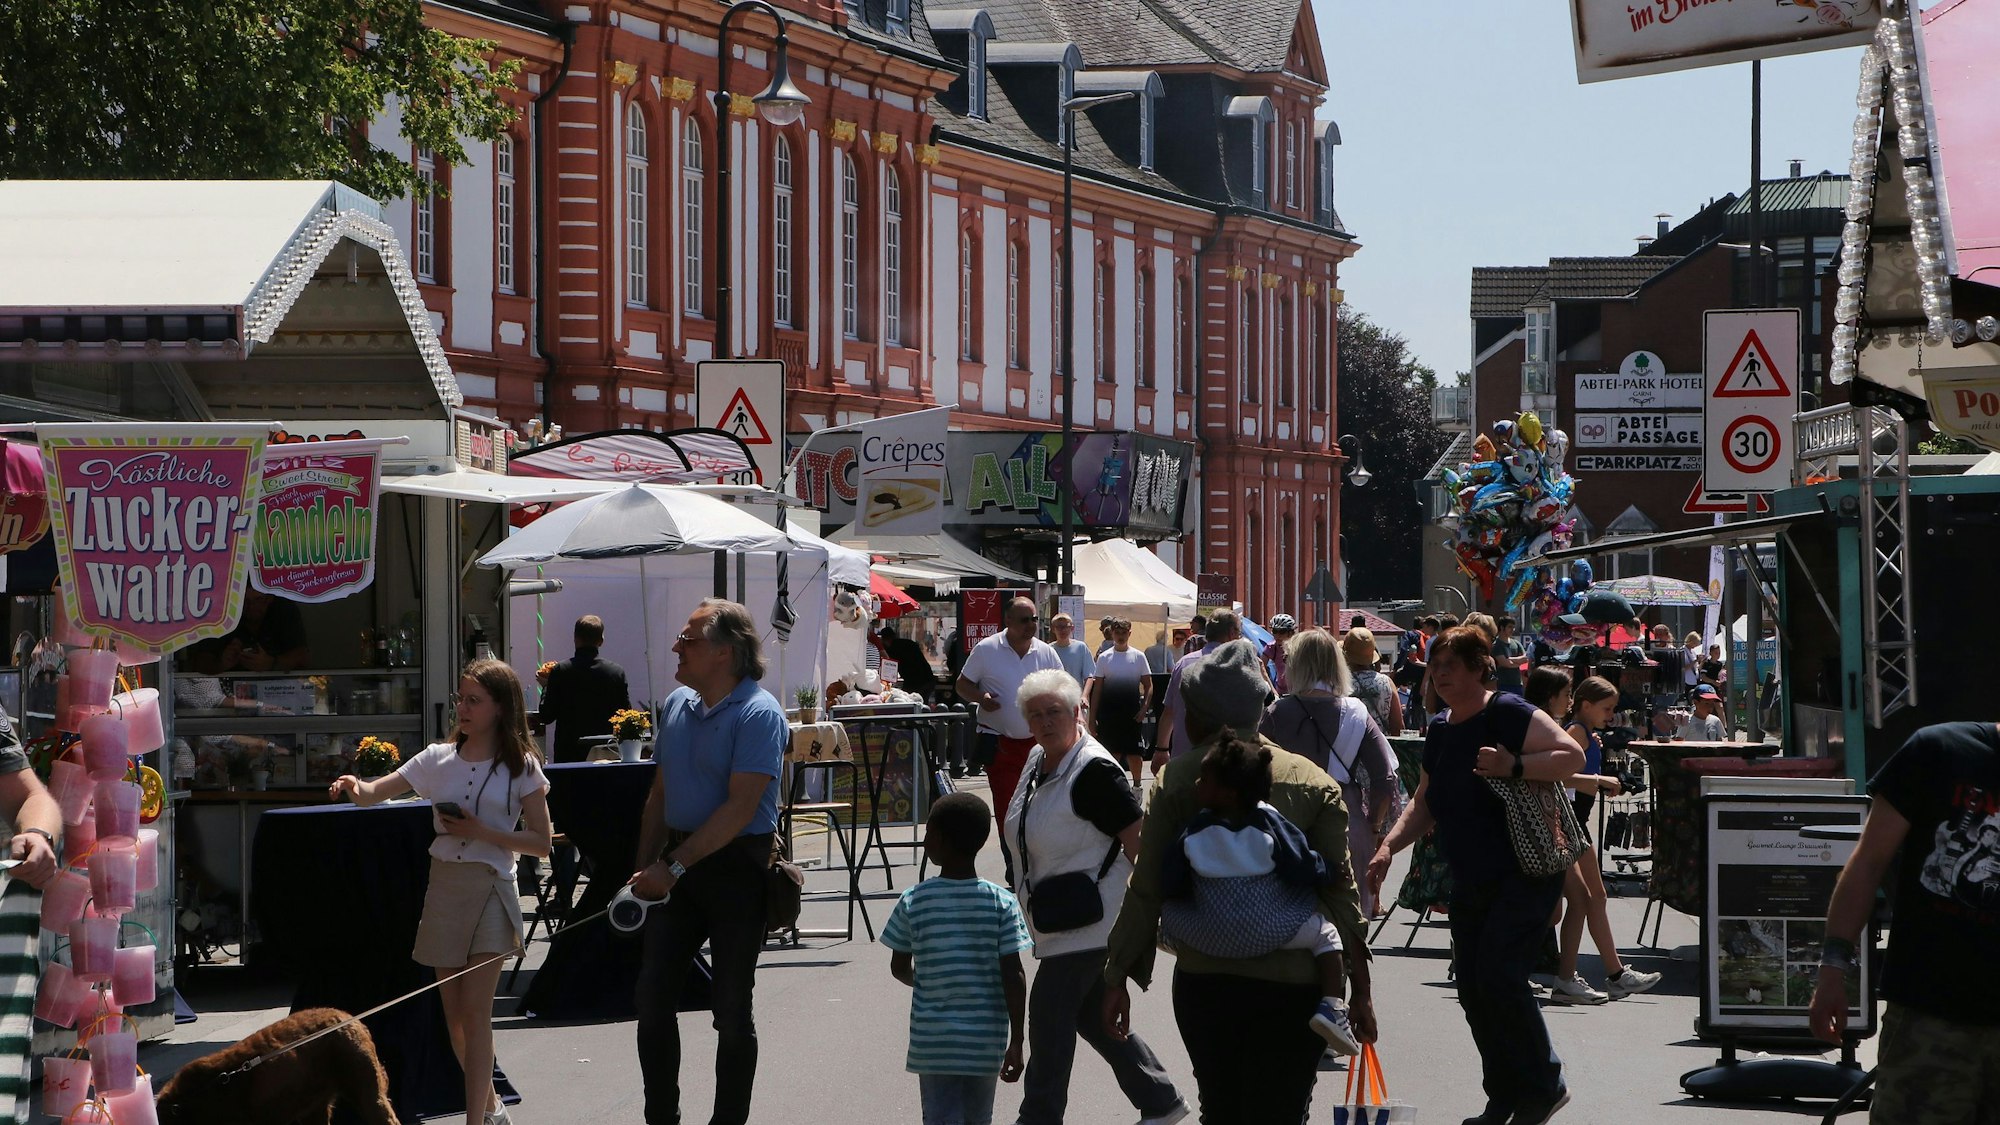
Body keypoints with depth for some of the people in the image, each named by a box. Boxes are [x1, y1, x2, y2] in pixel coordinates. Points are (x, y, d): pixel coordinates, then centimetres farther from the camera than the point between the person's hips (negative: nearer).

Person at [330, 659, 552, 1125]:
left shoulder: (521, 767, -3)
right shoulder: (439, 759, 5)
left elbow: (541, 843, -4)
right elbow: (375, 793, -1)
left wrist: (482, 832, -15)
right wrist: (354, 787, -24)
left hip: (490, 889, -4)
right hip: (444, 885, 4)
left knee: (474, 1011, -12)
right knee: (454, 1015, 8)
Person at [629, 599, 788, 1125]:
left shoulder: (759, 715, -14)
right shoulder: (676, 704, 9)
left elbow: (740, 808, -20)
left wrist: (674, 866, -21)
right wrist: (643, 869, 7)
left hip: (737, 868, -7)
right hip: (677, 865, 7)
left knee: (731, 1010, 2)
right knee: (653, 998, 4)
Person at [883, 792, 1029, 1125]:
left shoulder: (914, 901, -6)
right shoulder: (1001, 902, -5)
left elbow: (900, 968, 5)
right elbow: (1013, 976, -7)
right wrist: (1016, 1042, -1)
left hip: (932, 1039, -1)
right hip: (986, 1038, 1)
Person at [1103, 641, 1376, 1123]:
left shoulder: (1178, 780, 0)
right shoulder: (1314, 782, 3)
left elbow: (1147, 889, -2)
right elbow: (1341, 890, 1)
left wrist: (1117, 977, 5)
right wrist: (1360, 991, 5)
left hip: (1203, 978, 0)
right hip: (1295, 983, 0)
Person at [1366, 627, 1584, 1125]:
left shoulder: (1509, 714, -12)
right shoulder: (1439, 730, 13)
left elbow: (1572, 756, -19)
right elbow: (1425, 805, 21)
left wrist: (1513, 766, -30)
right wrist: (1389, 846, 6)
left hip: (1523, 877, -8)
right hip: (1469, 882, 8)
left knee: (1498, 977, -17)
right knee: (1472, 990, 7)